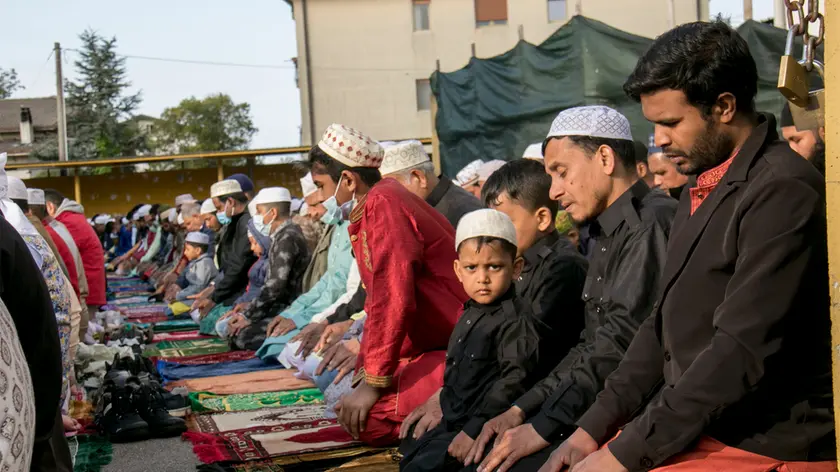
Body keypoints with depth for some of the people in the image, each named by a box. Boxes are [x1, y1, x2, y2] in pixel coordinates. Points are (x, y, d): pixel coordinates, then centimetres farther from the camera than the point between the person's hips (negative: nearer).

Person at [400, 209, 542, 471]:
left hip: (483, 430, -10)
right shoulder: (471, 314, 9)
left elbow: (515, 380, -27)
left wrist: (475, 431, -28)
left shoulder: (516, 320, -20)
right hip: (454, 423, 10)